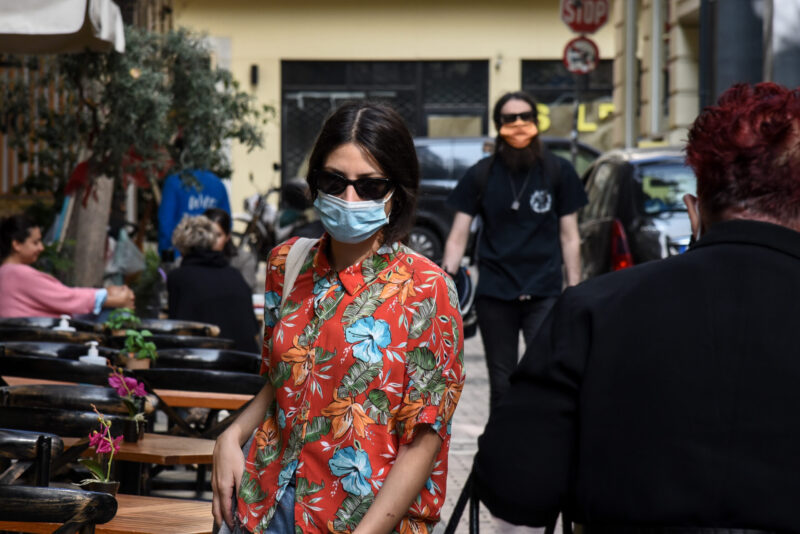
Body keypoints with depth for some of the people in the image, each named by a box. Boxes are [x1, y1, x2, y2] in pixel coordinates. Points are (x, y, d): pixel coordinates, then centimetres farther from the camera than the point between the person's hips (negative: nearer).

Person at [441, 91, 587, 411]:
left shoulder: (558, 172, 5)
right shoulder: (481, 175, 6)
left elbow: (569, 237, 7)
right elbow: (458, 236, 3)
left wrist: (574, 292, 2)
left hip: (543, 294, -2)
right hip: (494, 295, 2)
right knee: (501, 387, 10)